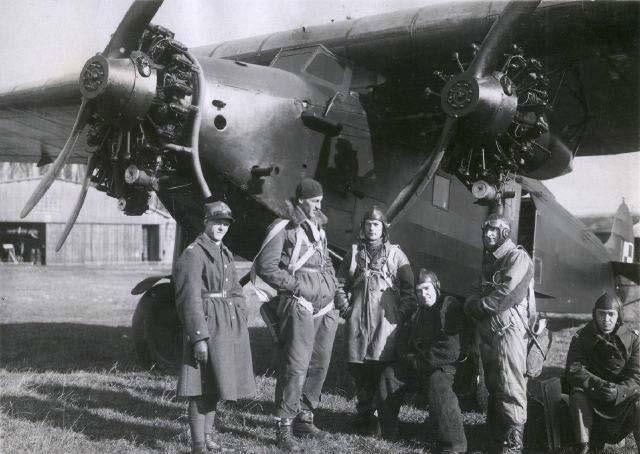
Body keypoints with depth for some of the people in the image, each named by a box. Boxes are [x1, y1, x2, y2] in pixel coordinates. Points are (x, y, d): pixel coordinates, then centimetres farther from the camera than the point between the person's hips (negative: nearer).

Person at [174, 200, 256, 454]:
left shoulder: (225, 253, 15)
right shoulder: (193, 254, -10)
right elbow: (190, 299, -16)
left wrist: (241, 326, 11)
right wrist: (199, 337, -21)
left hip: (229, 326, 8)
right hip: (206, 324, -8)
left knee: (215, 384, 16)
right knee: (202, 386, -4)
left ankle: (208, 433, 28)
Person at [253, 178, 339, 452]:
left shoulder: (318, 229, 20)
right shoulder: (284, 228, -5)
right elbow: (264, 265, -10)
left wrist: (333, 288, 15)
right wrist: (295, 284, -13)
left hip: (326, 310, 8)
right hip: (299, 308, -8)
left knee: (319, 366, 11)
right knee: (295, 367, -11)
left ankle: (304, 418, 23)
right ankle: (284, 428, -4)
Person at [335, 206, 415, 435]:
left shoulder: (395, 253, 9)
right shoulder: (355, 252, 16)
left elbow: (408, 287, 7)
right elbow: (340, 283, 21)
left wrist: (402, 312, -3)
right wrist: (346, 307, 8)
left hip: (386, 318, -3)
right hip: (358, 319, 3)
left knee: (383, 368, -11)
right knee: (359, 368, 3)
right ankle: (364, 414, 16)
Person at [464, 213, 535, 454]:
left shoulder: (518, 258, -7)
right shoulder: (489, 260, 20)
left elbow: (507, 296, -17)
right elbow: (479, 292, 21)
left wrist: (478, 305, -6)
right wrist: (474, 303, -2)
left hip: (509, 328, -8)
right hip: (487, 331, 8)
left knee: (510, 388, -9)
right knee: (493, 386, 13)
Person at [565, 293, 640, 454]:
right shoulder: (581, 337, -5)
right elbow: (573, 369, -13)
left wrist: (619, 390, -32)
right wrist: (597, 384, -30)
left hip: (623, 390, 0)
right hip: (591, 390, 1)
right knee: (578, 394, -30)